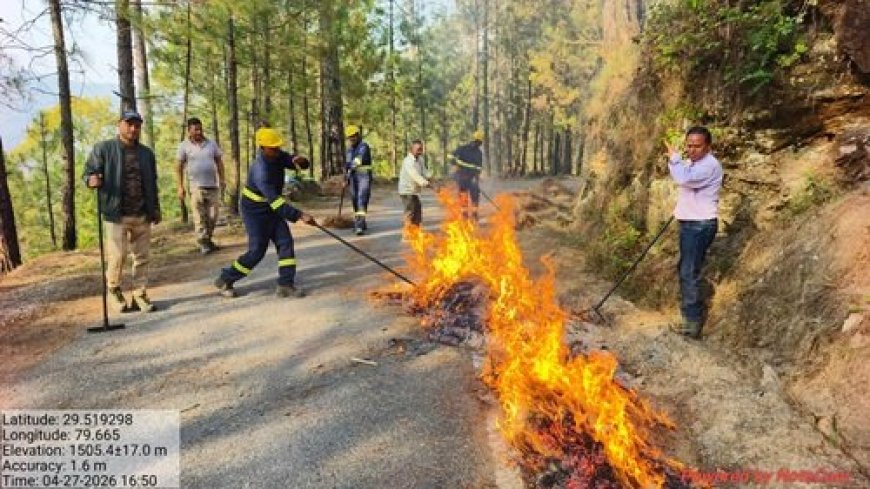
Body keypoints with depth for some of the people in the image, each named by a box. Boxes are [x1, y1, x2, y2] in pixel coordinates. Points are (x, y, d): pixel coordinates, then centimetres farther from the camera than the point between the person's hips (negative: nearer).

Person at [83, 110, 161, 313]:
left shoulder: (146, 153, 15)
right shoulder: (103, 148, 1)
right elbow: (88, 172, -3)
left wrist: (156, 209, 16)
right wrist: (91, 180, -27)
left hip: (143, 215, 4)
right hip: (117, 214, -4)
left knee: (142, 257, 6)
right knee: (117, 256, -4)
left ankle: (140, 294, 16)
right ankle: (113, 291, 20)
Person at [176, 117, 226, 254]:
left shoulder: (211, 143, 8)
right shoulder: (184, 146, 0)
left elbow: (219, 162, 13)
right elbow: (179, 167, 1)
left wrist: (222, 179, 5)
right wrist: (180, 187, -5)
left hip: (213, 185, 3)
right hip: (196, 186, -3)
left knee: (212, 216, 5)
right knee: (200, 217, -2)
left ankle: (208, 239, 22)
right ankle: (203, 243, 4)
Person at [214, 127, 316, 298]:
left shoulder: (277, 156, -7)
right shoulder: (261, 170, -31)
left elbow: (301, 164, -1)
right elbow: (274, 201, -39)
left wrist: (299, 160, -27)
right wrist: (299, 215, -44)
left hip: (271, 208, 8)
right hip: (254, 211, -8)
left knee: (285, 241, -5)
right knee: (257, 251, -4)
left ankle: (285, 284, -2)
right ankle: (225, 280, 14)